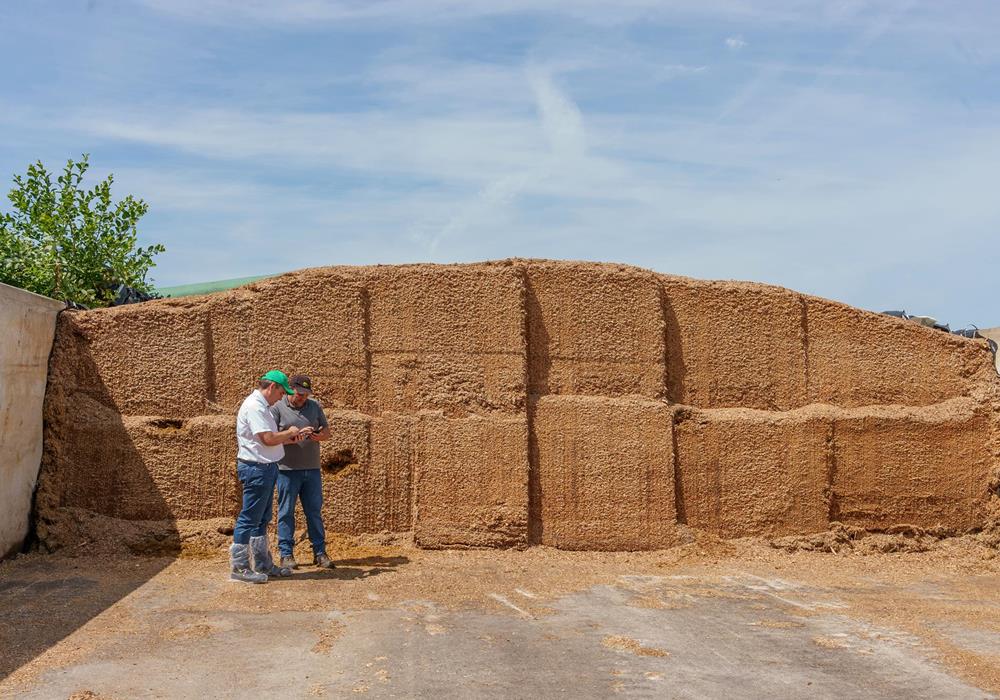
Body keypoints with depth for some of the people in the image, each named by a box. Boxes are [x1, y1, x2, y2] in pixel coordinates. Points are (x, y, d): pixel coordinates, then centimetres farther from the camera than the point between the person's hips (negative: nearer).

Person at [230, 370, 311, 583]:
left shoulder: (261, 406, 16)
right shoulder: (254, 406, -17)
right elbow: (268, 439, -22)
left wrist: (290, 438, 7)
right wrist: (289, 432, -7)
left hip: (266, 468, 11)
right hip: (256, 468, -11)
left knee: (262, 518, 16)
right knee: (249, 518, -4)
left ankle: (263, 565, 25)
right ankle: (239, 567, 4)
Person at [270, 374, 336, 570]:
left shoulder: (315, 406, 10)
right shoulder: (277, 408, -3)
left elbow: (326, 431, 13)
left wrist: (320, 436, -10)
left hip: (312, 469, 4)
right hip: (287, 469, -4)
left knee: (315, 511, 8)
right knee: (286, 512, 4)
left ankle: (320, 553, 15)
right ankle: (286, 554, 12)